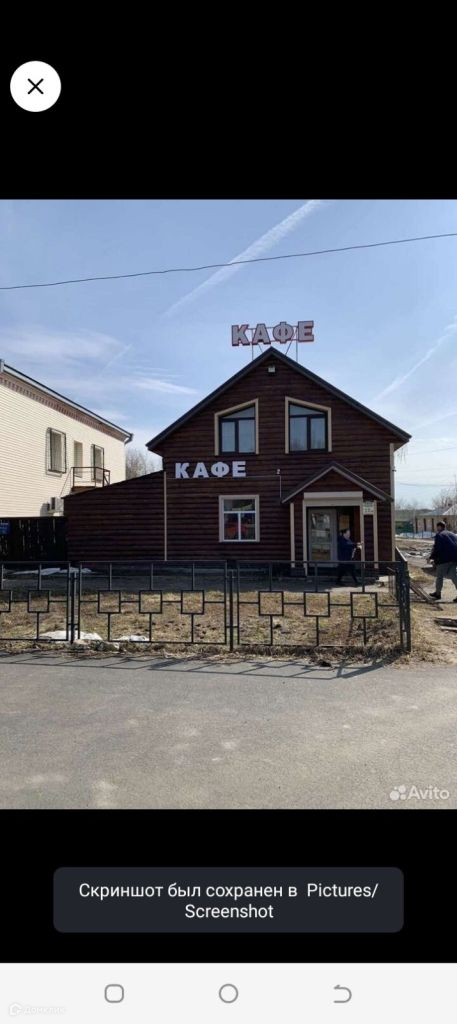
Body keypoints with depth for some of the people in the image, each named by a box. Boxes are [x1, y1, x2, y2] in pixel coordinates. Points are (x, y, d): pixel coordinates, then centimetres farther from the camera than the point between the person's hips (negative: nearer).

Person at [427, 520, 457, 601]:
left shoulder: (439, 535, -3)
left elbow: (436, 548, -11)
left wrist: (431, 557, 0)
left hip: (444, 559, -6)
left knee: (440, 576, 7)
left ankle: (437, 593, 17)